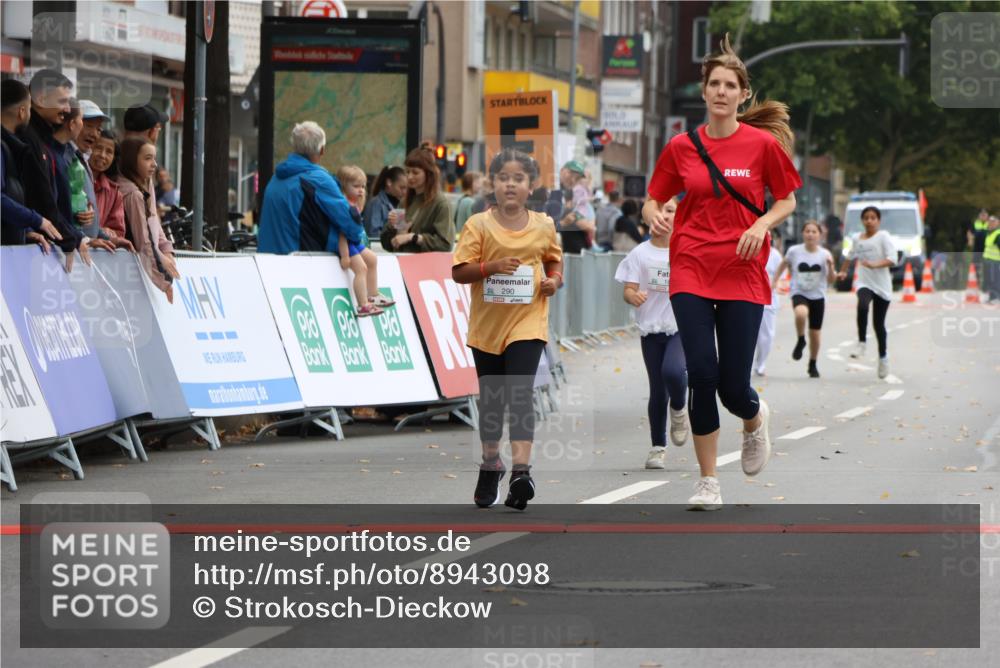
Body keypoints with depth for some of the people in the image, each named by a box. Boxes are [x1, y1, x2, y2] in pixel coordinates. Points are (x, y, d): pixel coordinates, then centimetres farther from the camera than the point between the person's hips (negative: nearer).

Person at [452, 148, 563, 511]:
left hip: (527, 322, -1)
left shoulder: (543, 226, 3)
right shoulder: (479, 225, -3)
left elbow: (554, 260, 19)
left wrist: (554, 280, -2)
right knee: (491, 399, 13)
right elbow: (458, 272, -5)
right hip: (487, 324, 1)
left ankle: (521, 471, -23)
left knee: (520, 394, -15)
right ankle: (490, 465, 31)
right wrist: (492, 267, -21)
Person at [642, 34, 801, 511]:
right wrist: (654, 216, -10)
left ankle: (755, 419, 36)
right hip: (691, 273, 1)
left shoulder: (764, 144, -1)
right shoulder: (682, 147, 4)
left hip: (742, 275, -1)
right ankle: (708, 482, 4)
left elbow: (787, 201, 8)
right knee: (701, 376, -9)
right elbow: (653, 200, 13)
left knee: (733, 387, -3)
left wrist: (762, 224, -12)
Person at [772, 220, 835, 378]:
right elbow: (783, 265, 14)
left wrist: (830, 266, -16)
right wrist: (773, 281, 8)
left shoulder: (825, 254, -2)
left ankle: (813, 365, 28)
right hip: (799, 293, -2)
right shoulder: (794, 251, -4)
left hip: (818, 296, 2)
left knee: (815, 333, 6)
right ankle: (800, 341, -9)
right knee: (801, 313, -37)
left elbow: (831, 280, 0)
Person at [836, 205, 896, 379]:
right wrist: (843, 271, 37)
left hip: (882, 286, -2)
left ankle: (883, 357, 23)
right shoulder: (857, 238, 9)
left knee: (879, 323, 5)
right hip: (864, 284, 2)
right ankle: (861, 343, -26)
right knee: (862, 306, -33)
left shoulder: (883, 236, -4)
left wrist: (874, 265, -29)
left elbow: (892, 259, -16)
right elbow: (850, 256, 31)